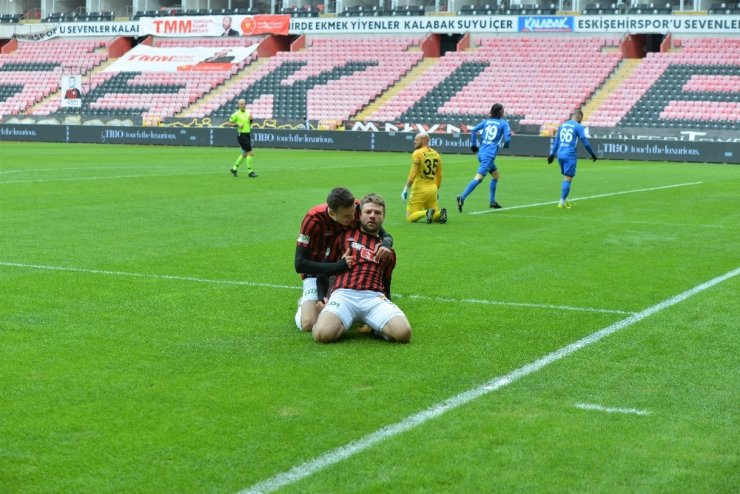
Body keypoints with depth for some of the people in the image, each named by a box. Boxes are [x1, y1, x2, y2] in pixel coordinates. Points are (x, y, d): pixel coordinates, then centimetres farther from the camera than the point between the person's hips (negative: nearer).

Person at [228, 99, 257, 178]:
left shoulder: (247, 112, 9)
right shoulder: (237, 114, -10)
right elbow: (229, 123, -5)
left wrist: (251, 119, -1)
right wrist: (237, 125, -18)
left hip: (248, 134, 8)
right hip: (242, 135, -8)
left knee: (244, 154, 14)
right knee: (251, 153, -11)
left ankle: (234, 168, 27)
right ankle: (250, 171, -3)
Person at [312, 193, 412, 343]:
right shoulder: (345, 235, 21)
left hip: (375, 297, 2)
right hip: (343, 294, -2)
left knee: (403, 333, -28)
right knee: (323, 333, -33)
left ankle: (375, 326, 4)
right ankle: (342, 323, 2)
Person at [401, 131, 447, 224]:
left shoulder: (417, 153, -9)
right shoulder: (436, 154, 11)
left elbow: (412, 174, -15)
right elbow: (439, 175, 16)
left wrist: (405, 190, -11)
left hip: (419, 189, -6)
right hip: (433, 189, 6)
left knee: (410, 217, -2)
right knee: (434, 216, 16)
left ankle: (427, 213, -27)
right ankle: (440, 213, -16)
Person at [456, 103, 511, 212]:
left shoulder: (486, 121, 13)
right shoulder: (504, 123, -1)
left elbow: (474, 130, 5)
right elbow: (507, 139, -10)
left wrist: (473, 144, 12)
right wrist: (506, 145, 12)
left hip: (481, 153, 8)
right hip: (489, 155, -8)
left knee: (496, 175, 23)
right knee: (479, 178, -14)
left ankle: (492, 201, 24)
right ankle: (462, 197, -26)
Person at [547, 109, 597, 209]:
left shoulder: (562, 125, 13)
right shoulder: (578, 127, -5)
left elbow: (556, 140, 16)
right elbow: (585, 142, -4)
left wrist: (552, 154, 20)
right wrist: (592, 154, 7)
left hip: (560, 155, 6)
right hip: (570, 156, -6)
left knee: (565, 177, 17)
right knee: (568, 179, -3)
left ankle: (564, 200, 14)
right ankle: (562, 202, -7)